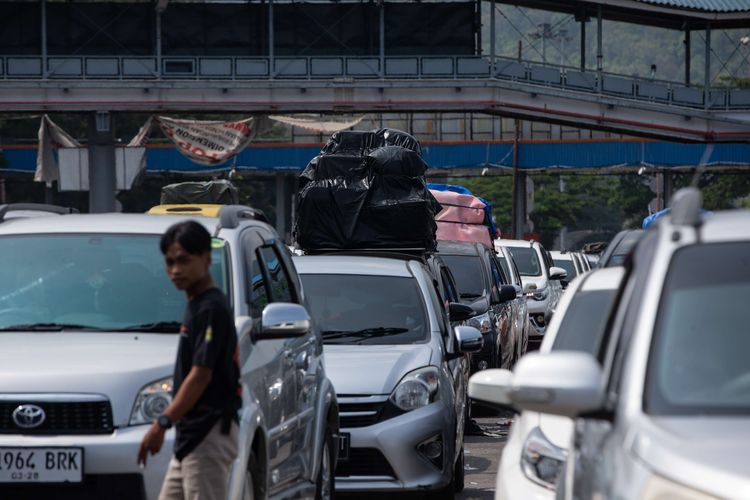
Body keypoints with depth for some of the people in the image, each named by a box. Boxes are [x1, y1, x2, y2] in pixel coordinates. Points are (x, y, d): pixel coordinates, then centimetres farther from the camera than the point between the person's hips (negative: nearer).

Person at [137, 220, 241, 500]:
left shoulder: (211, 309, -15)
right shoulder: (195, 306, 16)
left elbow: (201, 376, -20)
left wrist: (162, 423, -21)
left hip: (209, 436, -11)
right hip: (191, 435, 11)